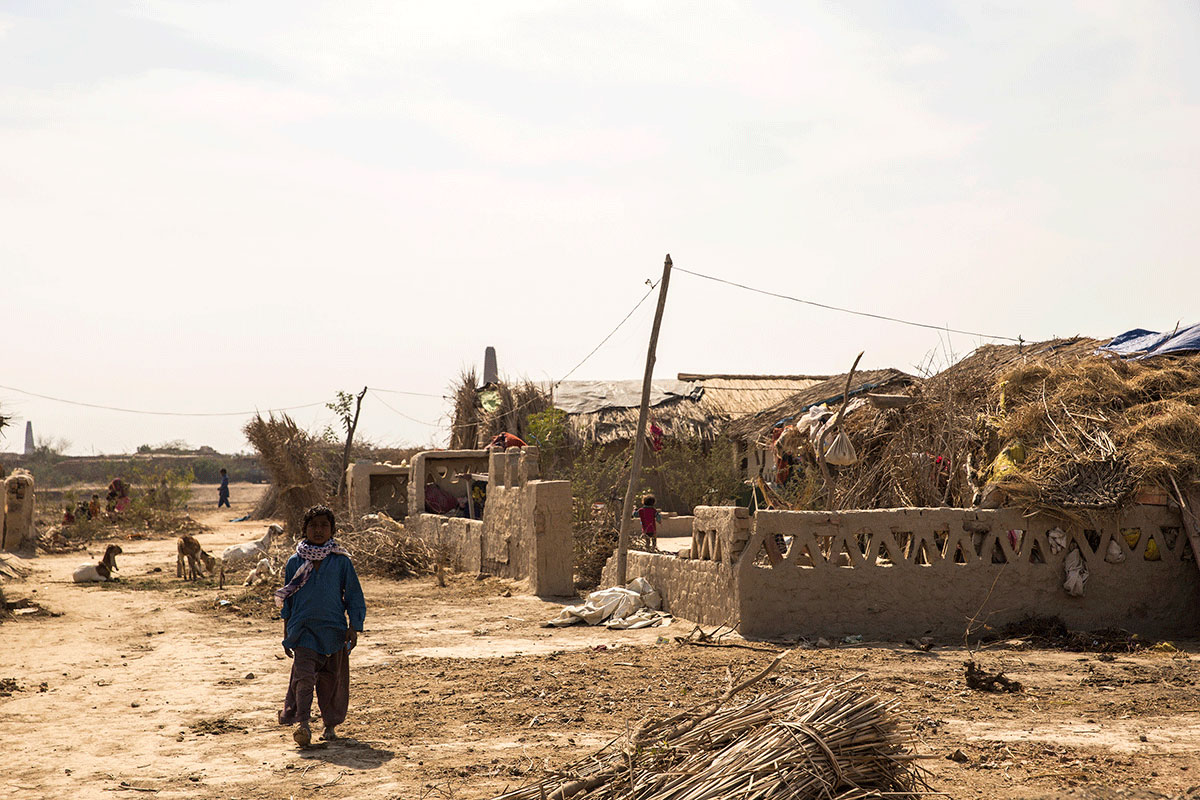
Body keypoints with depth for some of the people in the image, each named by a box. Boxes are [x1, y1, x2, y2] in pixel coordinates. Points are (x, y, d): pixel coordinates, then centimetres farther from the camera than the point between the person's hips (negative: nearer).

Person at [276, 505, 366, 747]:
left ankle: (330, 724, 21)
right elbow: (287, 598, 13)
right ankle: (302, 723, -15)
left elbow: (354, 595, 5)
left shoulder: (341, 561, 1)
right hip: (303, 629, 0)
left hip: (333, 628, 0)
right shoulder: (295, 562, 4)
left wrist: (353, 627, -2)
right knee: (304, 675, -15)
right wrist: (286, 631, 12)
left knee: (332, 678, 7)